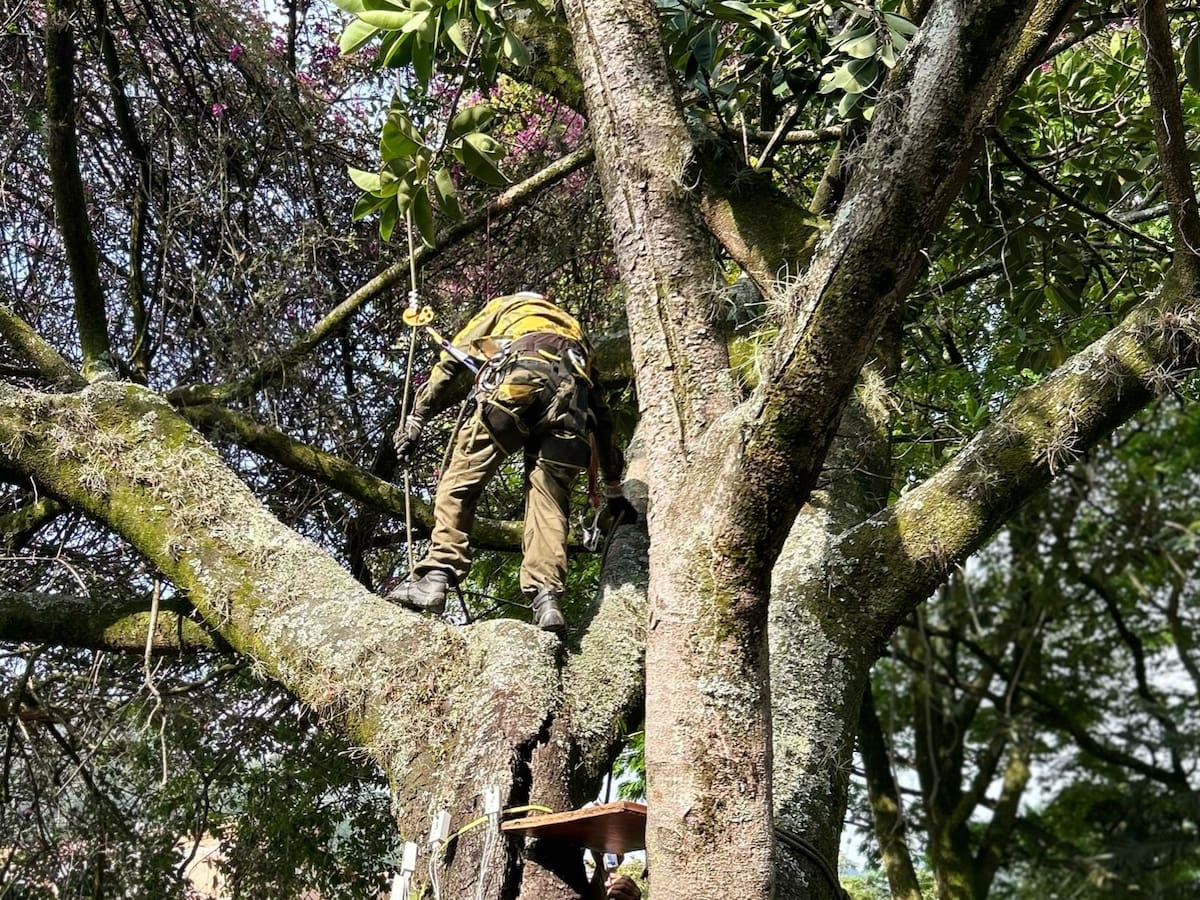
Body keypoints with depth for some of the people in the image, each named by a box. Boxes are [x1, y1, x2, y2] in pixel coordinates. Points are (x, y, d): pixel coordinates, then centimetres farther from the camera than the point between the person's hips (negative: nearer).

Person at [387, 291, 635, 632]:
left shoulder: (503, 306, 38)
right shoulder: (574, 329, 46)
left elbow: (452, 363, 23)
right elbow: (602, 417, 42)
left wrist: (415, 420, 22)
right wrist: (614, 491, 44)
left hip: (517, 385, -3)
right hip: (573, 396, 3)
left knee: (461, 481, 0)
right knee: (549, 499, 1)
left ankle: (436, 578, -12)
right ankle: (547, 599, -17)